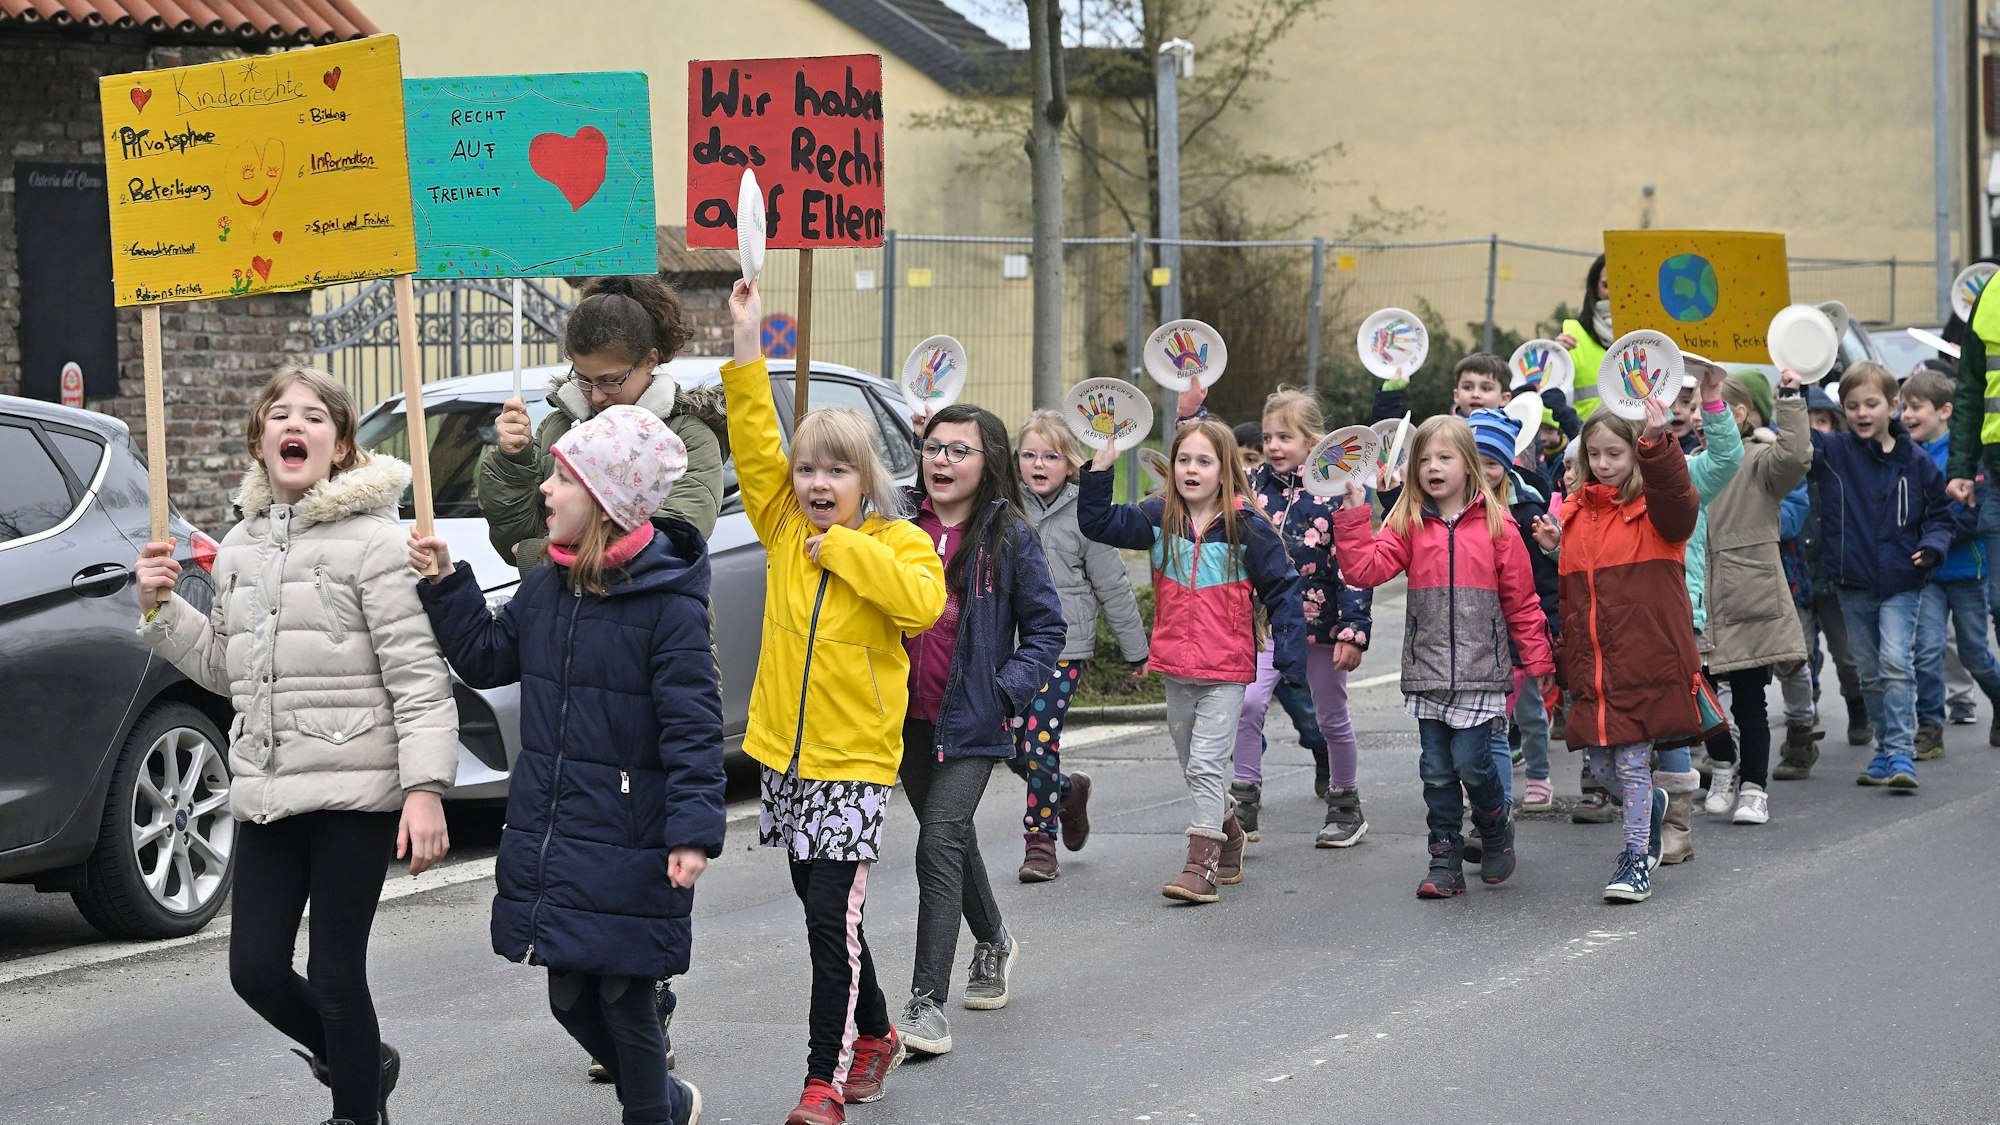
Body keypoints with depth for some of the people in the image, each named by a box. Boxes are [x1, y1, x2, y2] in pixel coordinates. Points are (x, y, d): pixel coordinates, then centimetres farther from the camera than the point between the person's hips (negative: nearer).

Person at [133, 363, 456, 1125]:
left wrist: (426, 787, -21)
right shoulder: (240, 548, 13)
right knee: (255, 970, 5)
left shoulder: (370, 541, -8)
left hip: (354, 791, -6)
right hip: (266, 793, 6)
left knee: (335, 976, -3)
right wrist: (161, 610, 8)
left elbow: (417, 675, -13)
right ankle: (361, 1064, 31)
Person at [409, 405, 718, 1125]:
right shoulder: (547, 586, 7)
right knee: (569, 998, 14)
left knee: (623, 1000, 2)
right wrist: (445, 585, 8)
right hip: (547, 839, 7)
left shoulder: (668, 602, -15)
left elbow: (693, 726, -17)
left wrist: (694, 829, -23)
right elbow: (488, 661, 18)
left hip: (628, 847, -7)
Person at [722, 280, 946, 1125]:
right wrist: (747, 342, -10)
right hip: (783, 753, 5)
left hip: (854, 759, -5)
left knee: (832, 917, -8)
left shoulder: (897, 544, -6)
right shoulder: (784, 529, 5)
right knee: (821, 910, 15)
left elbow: (922, 603, -26)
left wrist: (844, 549, -19)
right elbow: (754, 439, -3)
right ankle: (874, 1036, 34)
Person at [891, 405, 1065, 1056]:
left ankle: (927, 1003, -15)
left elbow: (1047, 630, -1)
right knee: (952, 838, 20)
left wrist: (1008, 691, -13)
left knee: (939, 845, -15)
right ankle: (994, 943, 45)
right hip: (908, 716, 5)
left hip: (971, 722, -5)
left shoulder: (1011, 538, -6)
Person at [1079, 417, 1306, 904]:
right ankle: (1228, 832, 38)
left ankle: (1203, 866, -10)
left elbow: (1282, 589, -5)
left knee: (1206, 765, -12)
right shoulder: (1159, 517, 2)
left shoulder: (1247, 527, -8)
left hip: (1226, 669, -5)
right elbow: (1098, 522, 1)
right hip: (1176, 667, 5)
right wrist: (1100, 467, -12)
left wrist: (1290, 657, -10)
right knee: (1192, 766, 16)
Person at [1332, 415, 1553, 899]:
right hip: (1427, 671, 2)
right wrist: (1353, 515, -14)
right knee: (1436, 769, 3)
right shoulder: (1408, 523, 6)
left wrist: (1537, 658, 6)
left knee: (1471, 762, -7)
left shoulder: (1495, 525, 1)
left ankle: (1496, 827, 21)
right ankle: (1445, 861, 12)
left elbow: (1521, 599, 5)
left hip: (1480, 670, -2)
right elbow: (1367, 568, -7)